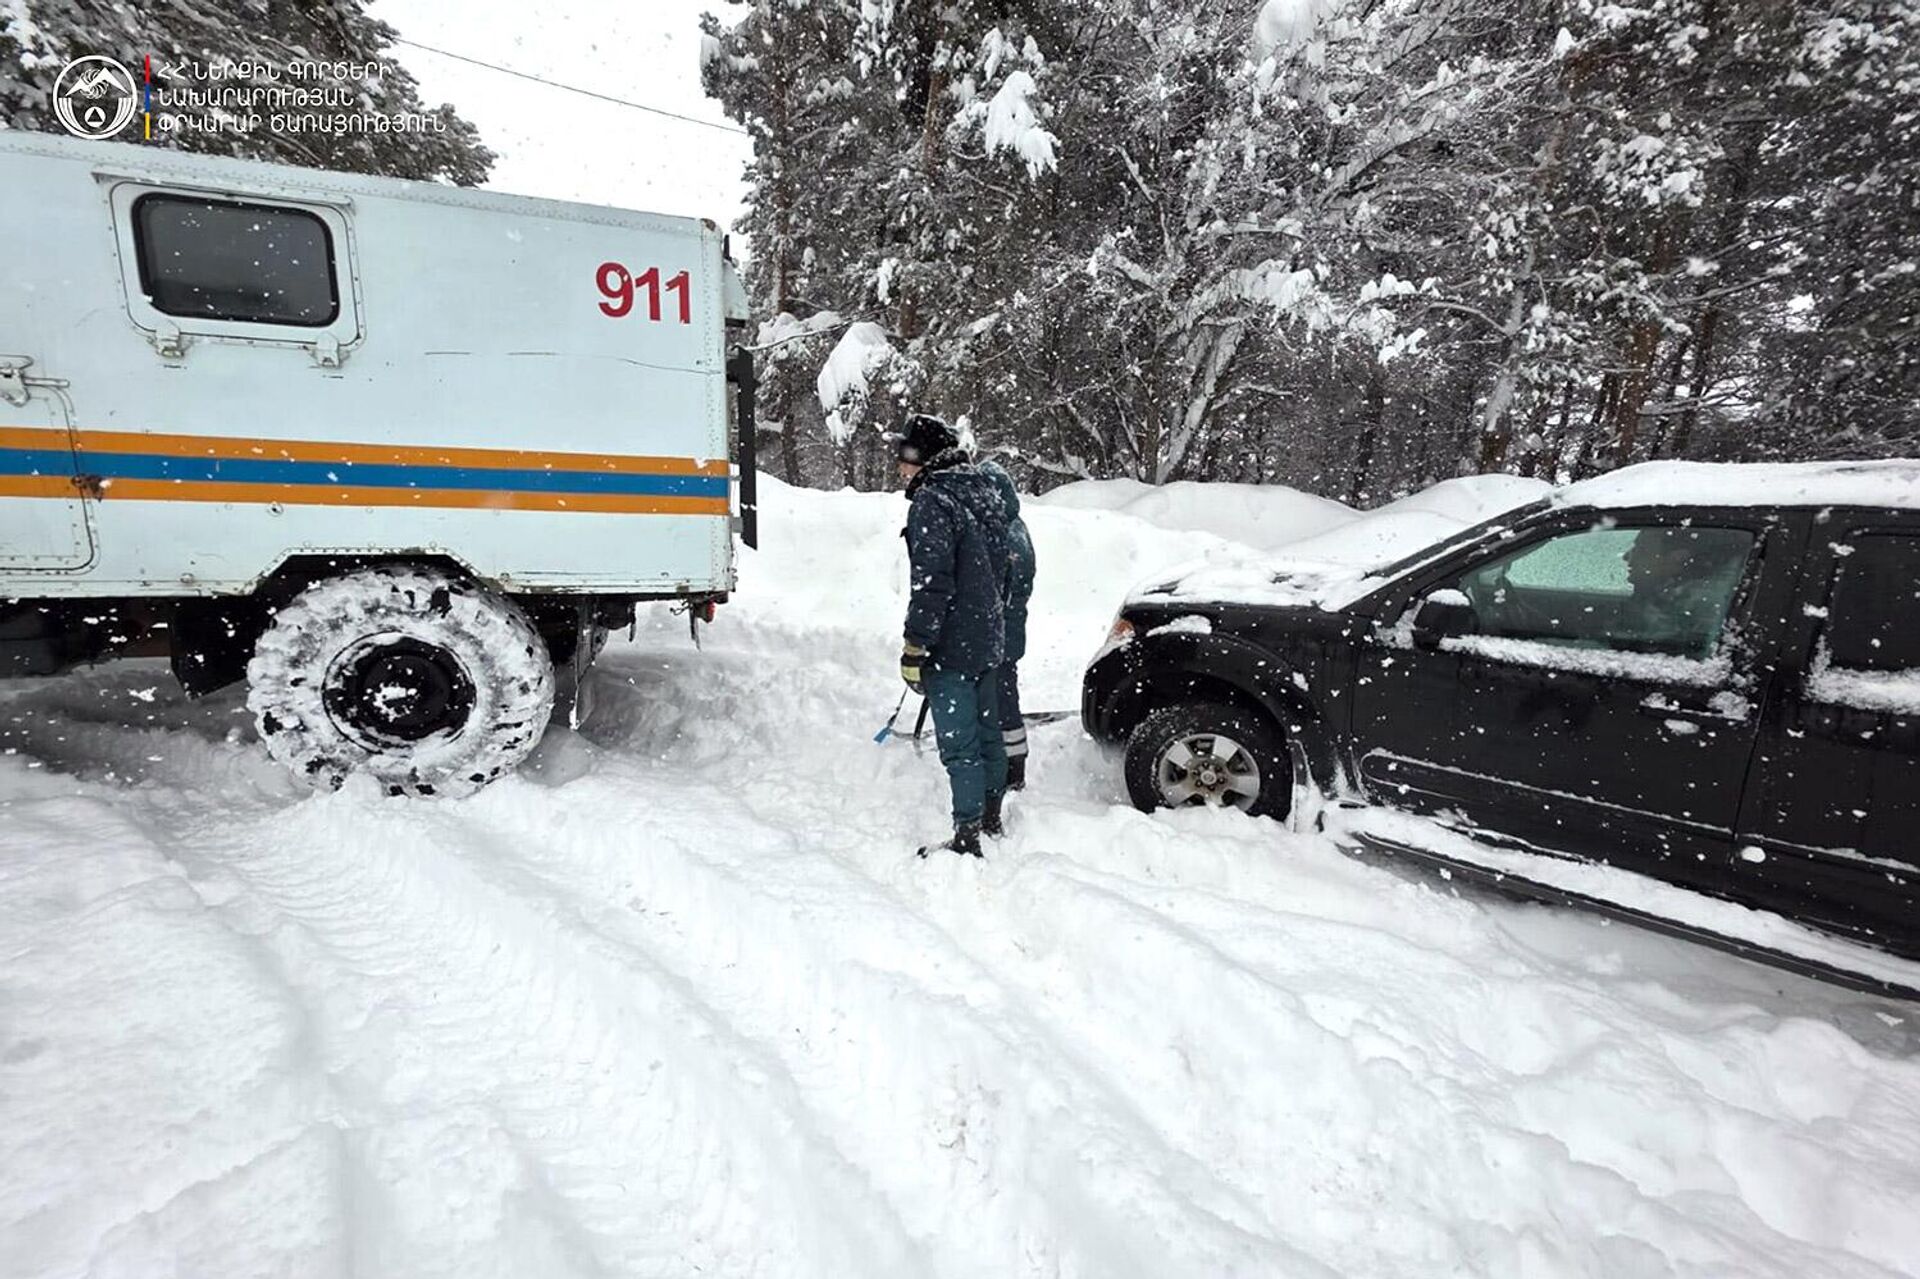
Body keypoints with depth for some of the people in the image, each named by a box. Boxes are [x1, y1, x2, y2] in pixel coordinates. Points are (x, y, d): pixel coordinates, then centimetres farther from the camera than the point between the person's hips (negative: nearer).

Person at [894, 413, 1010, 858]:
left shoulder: (933, 502, -16)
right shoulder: (983, 493, 13)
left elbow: (931, 582, -22)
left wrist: (916, 646, -18)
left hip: (951, 647, -9)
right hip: (989, 640, 10)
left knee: (959, 745, -3)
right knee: (988, 733, 18)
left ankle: (967, 836, 5)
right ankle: (990, 818, 32)